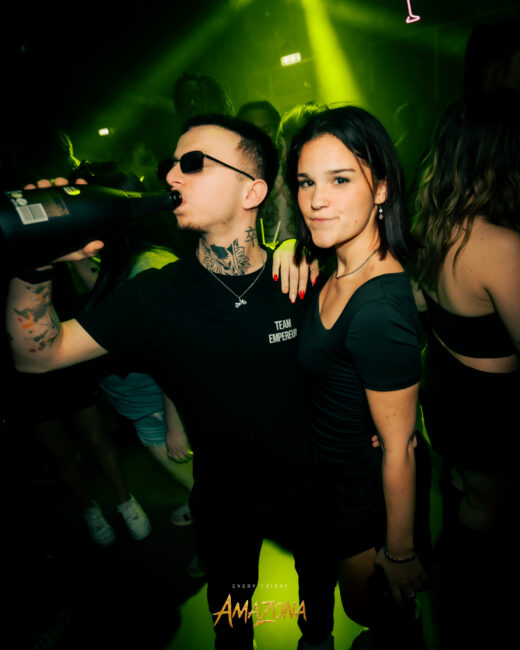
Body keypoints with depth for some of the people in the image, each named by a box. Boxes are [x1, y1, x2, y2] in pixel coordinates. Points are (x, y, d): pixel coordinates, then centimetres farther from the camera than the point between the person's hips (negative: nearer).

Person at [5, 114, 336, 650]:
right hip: (222, 503, 0)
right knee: (230, 603, 27)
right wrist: (34, 267, -33)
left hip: (308, 488, 1)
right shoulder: (154, 296, -19)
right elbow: (39, 354, -17)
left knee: (318, 575, 30)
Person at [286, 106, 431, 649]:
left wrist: (400, 551, -14)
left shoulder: (380, 311, -37)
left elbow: (399, 448, -27)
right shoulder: (338, 272, -10)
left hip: (373, 495, -8)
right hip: (336, 473, 8)